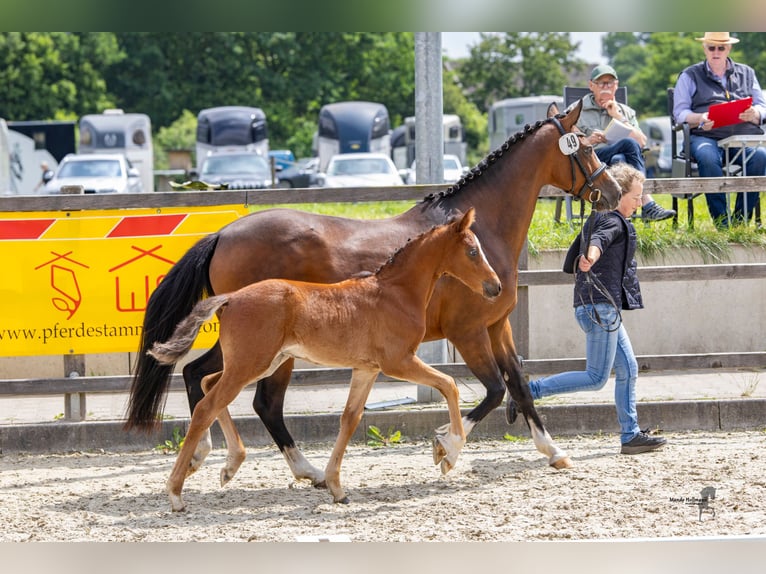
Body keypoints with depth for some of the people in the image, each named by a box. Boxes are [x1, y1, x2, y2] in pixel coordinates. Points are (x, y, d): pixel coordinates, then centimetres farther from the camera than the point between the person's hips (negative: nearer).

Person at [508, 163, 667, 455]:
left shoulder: (596, 218, 19)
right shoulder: (614, 222, -10)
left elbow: (571, 260, 26)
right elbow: (599, 239, -35)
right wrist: (592, 255, -55)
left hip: (595, 307, 11)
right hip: (600, 306, -11)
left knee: (628, 369, 11)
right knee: (596, 378, -9)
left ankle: (631, 435, 12)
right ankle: (528, 391, -9)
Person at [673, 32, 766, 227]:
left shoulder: (746, 73, 25)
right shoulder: (690, 76, 19)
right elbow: (680, 112, 9)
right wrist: (700, 119, -14)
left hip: (743, 136, 2)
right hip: (707, 136, -2)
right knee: (708, 158, -39)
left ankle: (740, 220, -30)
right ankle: (721, 222, -37)